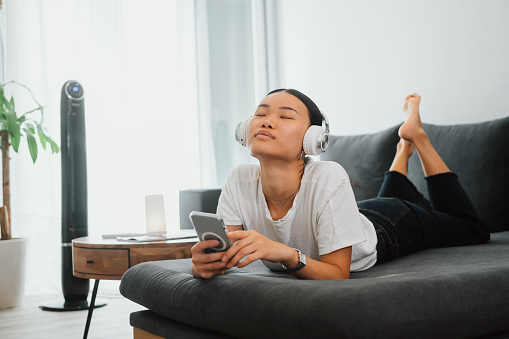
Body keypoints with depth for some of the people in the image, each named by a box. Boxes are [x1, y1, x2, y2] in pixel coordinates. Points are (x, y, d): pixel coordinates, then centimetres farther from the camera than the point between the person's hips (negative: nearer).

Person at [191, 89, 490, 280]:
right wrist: (207, 262, -49)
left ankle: (415, 136, 30)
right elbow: (223, 252, -27)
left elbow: (338, 274, -37)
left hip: (389, 228, -3)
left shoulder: (328, 178, -44)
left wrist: (288, 255, -55)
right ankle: (405, 148, 51)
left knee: (471, 229, 28)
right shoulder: (239, 181, -33)